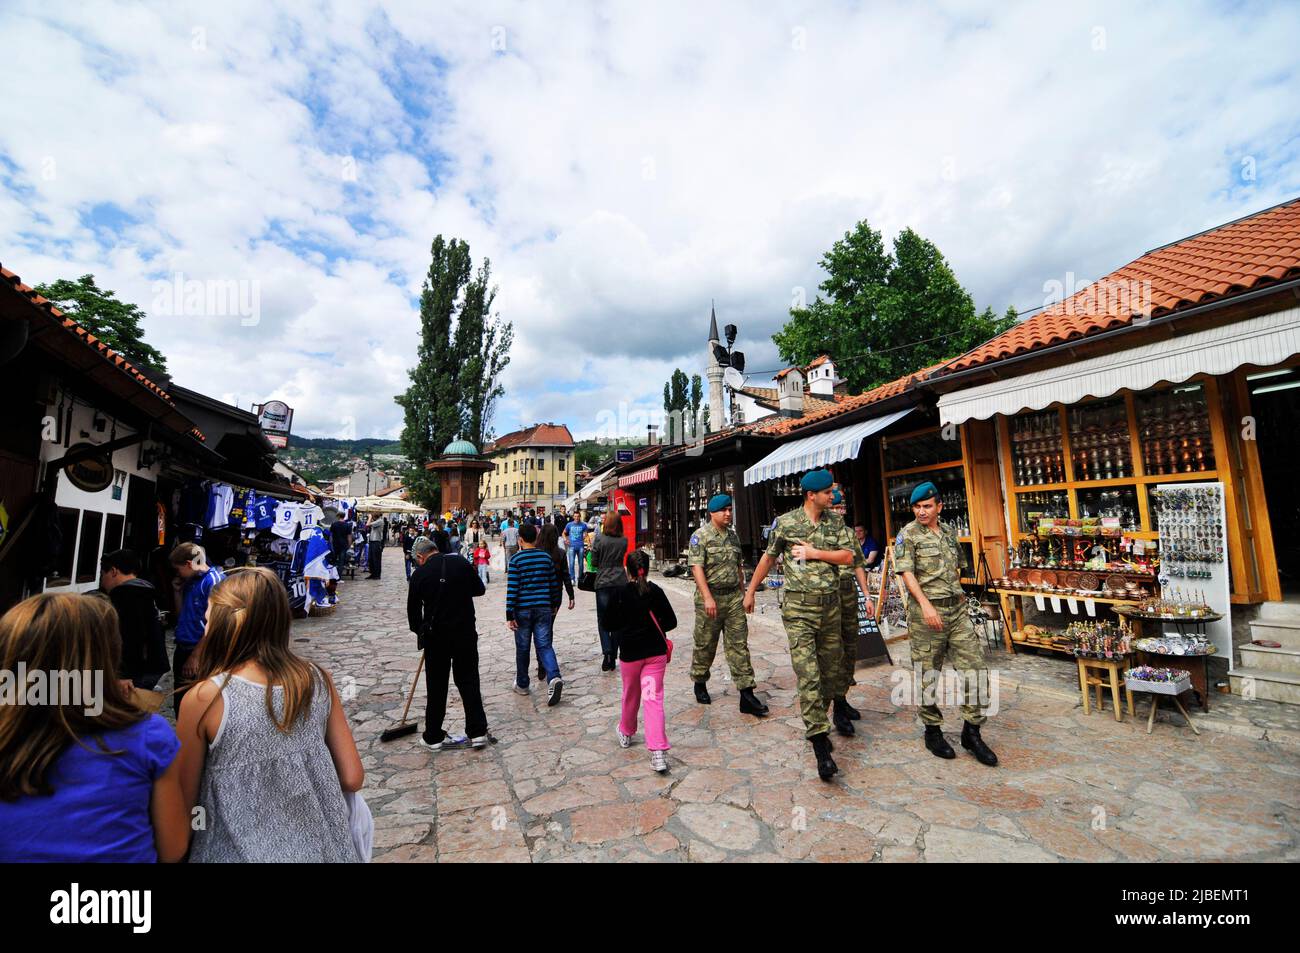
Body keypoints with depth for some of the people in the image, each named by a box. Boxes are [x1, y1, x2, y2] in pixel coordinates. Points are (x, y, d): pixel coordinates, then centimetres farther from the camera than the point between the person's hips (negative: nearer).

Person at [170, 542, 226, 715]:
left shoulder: (215, 581, -16)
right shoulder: (190, 581, 11)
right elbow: (181, 616, 18)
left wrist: (195, 656, -17)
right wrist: (178, 591, 6)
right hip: (182, 649, 8)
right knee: (179, 701, 18)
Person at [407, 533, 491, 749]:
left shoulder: (419, 574, -7)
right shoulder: (461, 563, -5)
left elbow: (413, 610, 3)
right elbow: (480, 589, 5)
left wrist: (421, 631, 20)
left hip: (435, 636, -1)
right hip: (465, 632, 1)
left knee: (436, 686, 13)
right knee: (469, 682, 11)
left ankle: (433, 737, 24)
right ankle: (478, 732, 13)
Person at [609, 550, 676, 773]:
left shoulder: (619, 593, -9)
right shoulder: (655, 591, -6)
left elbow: (612, 623, -1)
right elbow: (671, 622, -4)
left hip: (629, 652, 0)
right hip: (655, 652, 0)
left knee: (631, 695, 21)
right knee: (654, 698, 0)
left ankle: (626, 733, 43)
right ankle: (658, 752, -9)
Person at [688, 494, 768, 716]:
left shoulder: (733, 535, 12)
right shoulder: (700, 536, -8)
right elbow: (697, 567, -15)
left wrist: (743, 592, 17)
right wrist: (708, 598, -22)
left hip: (734, 596, 5)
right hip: (710, 597, -5)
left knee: (739, 644, 2)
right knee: (705, 644, 8)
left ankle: (747, 694, 4)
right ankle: (700, 684, 30)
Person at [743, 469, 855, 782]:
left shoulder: (835, 523, 7)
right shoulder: (786, 523, -4)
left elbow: (847, 557, 0)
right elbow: (768, 558, 6)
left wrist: (814, 552, -12)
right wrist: (750, 591, 12)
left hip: (831, 606, 5)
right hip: (799, 608, -5)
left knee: (828, 671, 14)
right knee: (808, 676, -10)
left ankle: (816, 726, 33)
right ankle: (820, 746, -4)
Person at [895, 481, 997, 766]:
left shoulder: (949, 532, 12)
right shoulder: (908, 535, -6)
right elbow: (906, 572, -14)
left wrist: (957, 591, 13)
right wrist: (926, 604, -23)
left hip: (957, 608, 6)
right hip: (927, 610, -5)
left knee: (975, 667, 4)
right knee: (928, 674, 4)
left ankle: (971, 731, 19)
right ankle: (932, 730, 20)